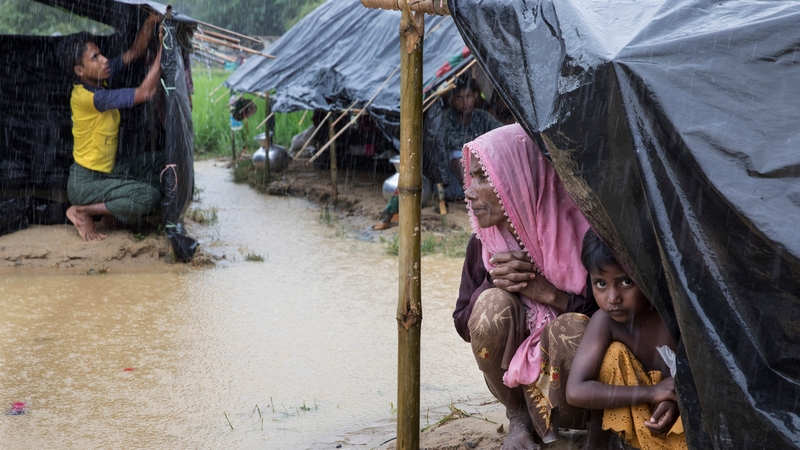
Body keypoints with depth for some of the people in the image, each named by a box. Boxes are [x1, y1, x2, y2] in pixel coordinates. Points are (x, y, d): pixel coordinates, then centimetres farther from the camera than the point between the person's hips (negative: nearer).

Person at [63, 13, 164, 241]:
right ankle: (82, 212, -5)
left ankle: (109, 207, 10)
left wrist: (150, 22, -14)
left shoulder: (99, 81, -2)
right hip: (85, 183, -9)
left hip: (105, 173, 9)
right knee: (149, 196, -22)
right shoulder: (88, 97, -27)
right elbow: (145, 93, -30)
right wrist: (163, 47, -27)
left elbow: (134, 53, 3)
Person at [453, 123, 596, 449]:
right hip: (516, 370, 3)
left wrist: (547, 292, -27)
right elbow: (463, 324, 1)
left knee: (573, 328, -34)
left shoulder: (581, 236, -20)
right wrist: (493, 283, -19)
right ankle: (517, 417, -3)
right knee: (494, 303, -25)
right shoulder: (484, 243, -8)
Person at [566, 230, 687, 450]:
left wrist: (676, 402, -32)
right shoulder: (605, 321, -21)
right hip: (640, 423, 2)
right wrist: (652, 392, -31)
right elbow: (576, 391, -30)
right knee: (614, 354, -22)